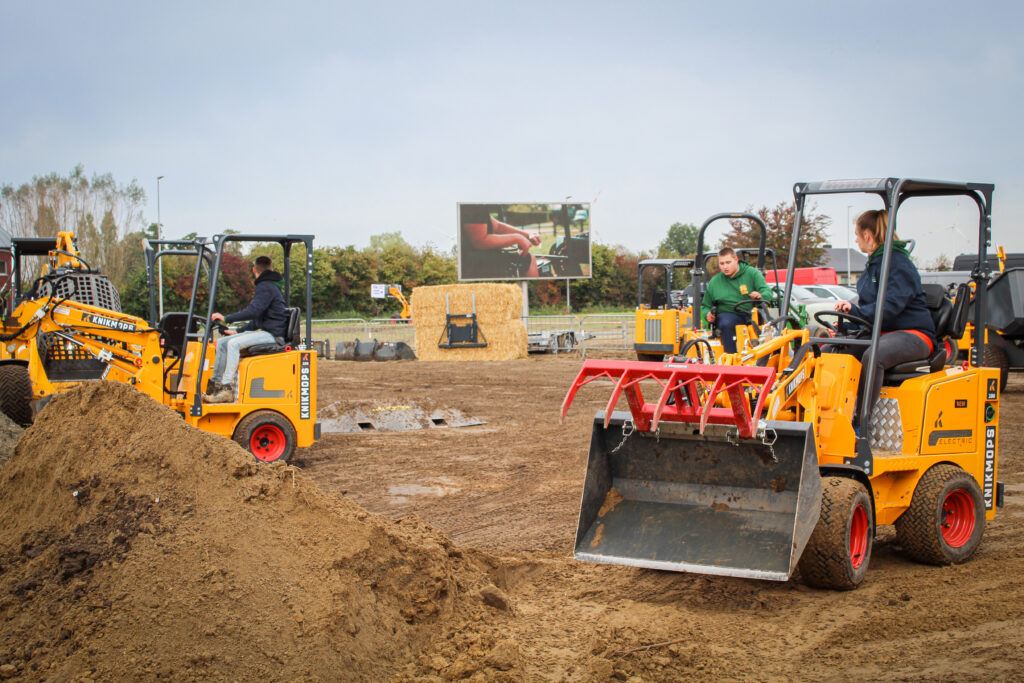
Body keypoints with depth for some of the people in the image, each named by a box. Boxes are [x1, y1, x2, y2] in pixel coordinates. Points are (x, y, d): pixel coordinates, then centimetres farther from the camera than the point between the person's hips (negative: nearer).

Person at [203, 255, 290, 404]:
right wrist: (238, 332, 23)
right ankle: (216, 383, 9)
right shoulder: (267, 286, 23)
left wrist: (226, 318, -21)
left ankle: (227, 389, -31)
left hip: (272, 335, -10)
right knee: (222, 342, 7)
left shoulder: (266, 287, -11)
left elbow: (253, 311, -24)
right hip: (263, 331, 10)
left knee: (233, 343, -28)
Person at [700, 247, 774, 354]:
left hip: (752, 313, -1)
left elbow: (768, 292, -5)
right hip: (728, 314, 1)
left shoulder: (752, 273, 5)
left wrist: (760, 296, -29)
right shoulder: (714, 282, 12)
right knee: (727, 324, -35)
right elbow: (706, 306, 22)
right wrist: (707, 314, -2)